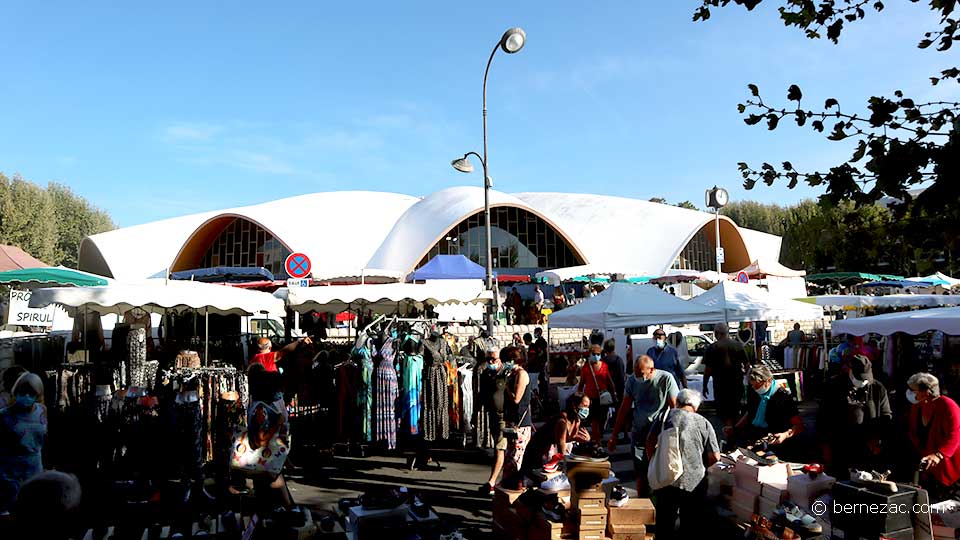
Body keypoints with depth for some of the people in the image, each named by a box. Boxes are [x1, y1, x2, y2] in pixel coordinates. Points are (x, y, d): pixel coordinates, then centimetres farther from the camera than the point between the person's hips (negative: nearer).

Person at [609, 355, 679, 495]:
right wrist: (614, 436, 7)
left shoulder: (666, 379, -10)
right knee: (641, 474, 5)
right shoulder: (632, 380, 0)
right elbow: (624, 409, 7)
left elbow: (675, 408, -5)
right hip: (639, 435, 3)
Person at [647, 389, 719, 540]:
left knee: (665, 523, 14)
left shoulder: (667, 415, 0)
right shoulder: (704, 423, 0)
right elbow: (715, 457, -1)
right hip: (694, 482, 0)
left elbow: (650, 442, 1)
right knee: (692, 527, 15)